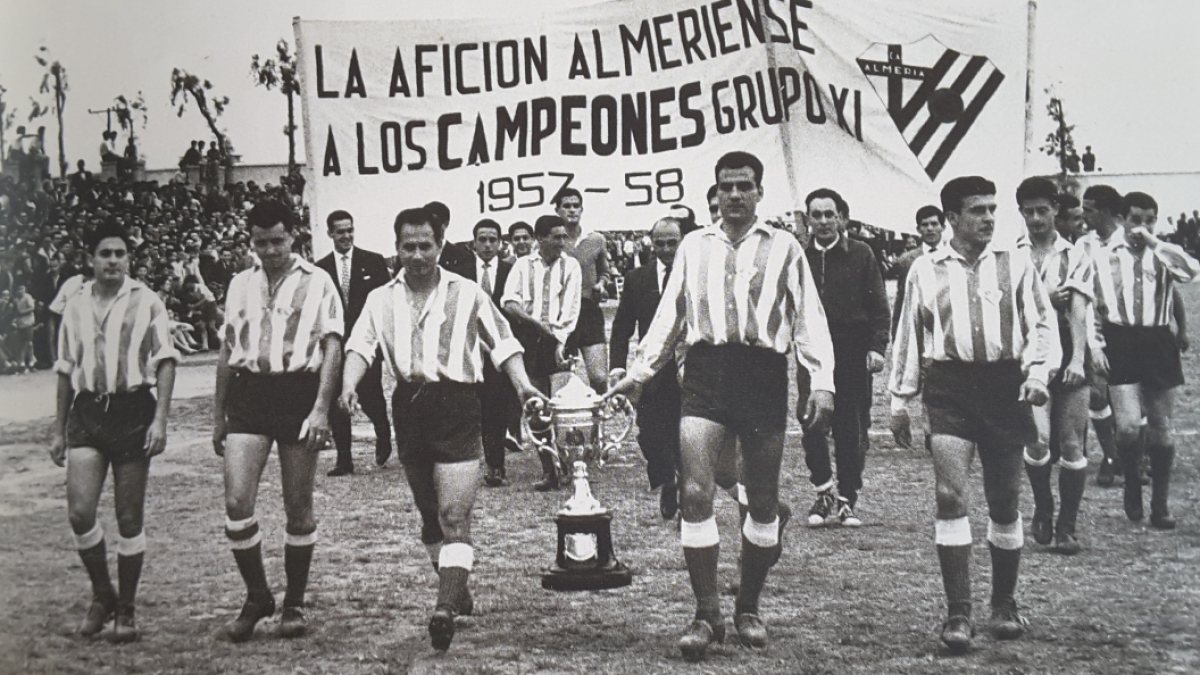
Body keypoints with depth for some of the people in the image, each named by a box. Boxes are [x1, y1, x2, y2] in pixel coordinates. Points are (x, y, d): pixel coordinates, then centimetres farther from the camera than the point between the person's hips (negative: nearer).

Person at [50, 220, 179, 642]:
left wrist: (160, 420, -11)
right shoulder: (75, 307, 12)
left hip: (133, 410, -2)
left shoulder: (146, 303, 2)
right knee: (79, 512, -10)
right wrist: (58, 430, 16)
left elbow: (165, 363, -1)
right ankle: (102, 594, 12)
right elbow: (66, 370, 18)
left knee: (130, 519, 2)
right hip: (86, 414, 3)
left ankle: (125, 611, 15)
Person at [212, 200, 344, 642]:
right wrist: (218, 414, 18)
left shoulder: (316, 282, 1)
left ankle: (294, 604, 18)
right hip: (248, 394, 3)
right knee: (236, 502, -8)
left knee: (298, 509, 5)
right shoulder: (240, 285, 14)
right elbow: (228, 350, 20)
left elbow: (332, 347, -4)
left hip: (299, 392, -3)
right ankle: (256, 597, 10)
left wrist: (321, 409, -14)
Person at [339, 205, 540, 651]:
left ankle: (447, 607, -20)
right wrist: (349, 384, -20)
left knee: (454, 514, -13)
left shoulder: (466, 294, 4)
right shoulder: (381, 299, 10)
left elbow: (502, 342, 7)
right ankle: (456, 588, 33)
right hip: (409, 409, 4)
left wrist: (522, 385, -8)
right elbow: (360, 345, -1)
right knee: (430, 514, 15)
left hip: (458, 408, -4)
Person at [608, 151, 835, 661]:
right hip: (705, 373, 1)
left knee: (763, 501, 6)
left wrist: (822, 383, -4)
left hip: (763, 374, -1)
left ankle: (748, 608, 21)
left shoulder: (783, 248, 9)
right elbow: (670, 317, 20)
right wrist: (637, 374, 15)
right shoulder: (693, 247, 16)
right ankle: (707, 614, -4)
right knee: (695, 492, -11)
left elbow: (809, 318, 6)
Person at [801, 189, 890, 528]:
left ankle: (847, 500, 12)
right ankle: (825, 490, 12)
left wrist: (877, 346, -7)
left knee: (852, 430, 2)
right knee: (811, 425, -5)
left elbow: (879, 305, 2)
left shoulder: (860, 254, 3)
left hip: (852, 353, -1)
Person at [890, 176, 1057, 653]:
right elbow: (908, 336, 13)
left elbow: (1041, 324, 6)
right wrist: (900, 399, 12)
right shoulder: (926, 270, 7)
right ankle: (958, 613, -9)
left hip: (1004, 385, 1)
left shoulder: (1016, 264, 7)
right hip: (949, 386, -1)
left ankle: (1004, 603, 26)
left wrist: (1038, 372, -11)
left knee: (1005, 502, 8)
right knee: (950, 494, -13)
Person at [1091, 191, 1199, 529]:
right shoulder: (1104, 258, 5)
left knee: (1161, 430, 6)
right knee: (1128, 425, -16)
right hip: (1120, 343, -2)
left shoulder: (1163, 255, 8)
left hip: (1158, 343, 2)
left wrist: (1154, 243, -14)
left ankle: (1160, 505, 17)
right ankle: (1131, 479, 13)